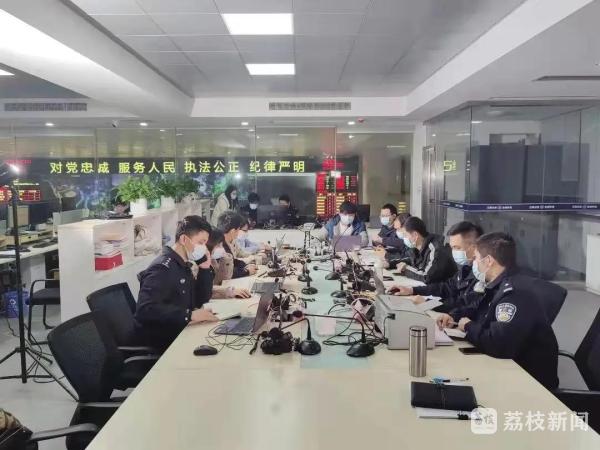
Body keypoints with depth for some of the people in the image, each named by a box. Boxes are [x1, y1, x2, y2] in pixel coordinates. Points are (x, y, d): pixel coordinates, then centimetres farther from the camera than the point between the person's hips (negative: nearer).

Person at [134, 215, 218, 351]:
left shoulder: (183, 265, 7)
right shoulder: (162, 268, -20)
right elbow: (145, 309, -31)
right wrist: (189, 315, -33)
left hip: (178, 330, 8)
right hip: (159, 339, -8)